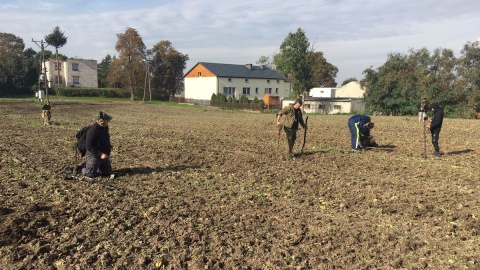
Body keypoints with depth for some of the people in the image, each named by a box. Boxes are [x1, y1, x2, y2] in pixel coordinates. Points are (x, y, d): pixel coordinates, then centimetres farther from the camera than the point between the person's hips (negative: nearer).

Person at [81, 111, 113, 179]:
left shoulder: (104, 128, 5)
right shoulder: (92, 130, -22)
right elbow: (89, 146, -23)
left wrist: (108, 152, 6)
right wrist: (100, 154, -24)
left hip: (104, 155, 8)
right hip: (94, 155, -8)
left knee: (107, 172, 12)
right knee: (90, 175, -8)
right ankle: (83, 168, 23)